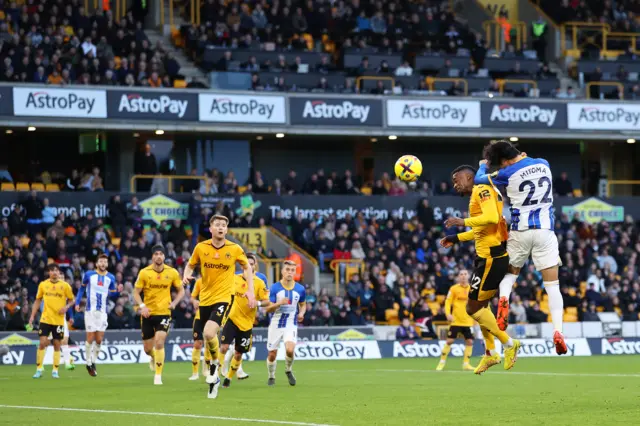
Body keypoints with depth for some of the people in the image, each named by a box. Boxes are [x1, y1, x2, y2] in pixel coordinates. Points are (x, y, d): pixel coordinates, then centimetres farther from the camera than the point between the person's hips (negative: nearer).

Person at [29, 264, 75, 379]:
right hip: (45, 319, 0)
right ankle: (39, 369, 2)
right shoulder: (43, 285, 3)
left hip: (59, 320, 0)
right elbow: (38, 301, 11)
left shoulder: (65, 285, -1)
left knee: (57, 344, 3)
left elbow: (72, 300, 7)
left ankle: (55, 370, 12)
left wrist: (66, 307, -14)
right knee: (42, 343, -7)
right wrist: (32, 316, 5)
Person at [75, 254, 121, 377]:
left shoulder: (111, 278, 5)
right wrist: (77, 302, 4)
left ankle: (93, 362, 17)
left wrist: (117, 291, -16)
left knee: (99, 339, 0)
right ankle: (88, 363, 10)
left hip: (102, 312, 2)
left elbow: (112, 294, 5)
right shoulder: (89, 275, 0)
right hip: (90, 311, -2)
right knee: (90, 338, -4)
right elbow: (82, 288, 12)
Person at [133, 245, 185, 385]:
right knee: (147, 348, 7)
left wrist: (174, 303, -8)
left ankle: (158, 375, -9)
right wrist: (142, 306, -16)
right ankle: (153, 358, 45)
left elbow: (181, 290, 9)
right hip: (148, 314, 1)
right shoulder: (144, 273, -5)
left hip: (164, 312, -1)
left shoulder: (172, 272, -3)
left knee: (159, 342, -19)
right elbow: (136, 292, 0)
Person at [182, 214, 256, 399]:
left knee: (209, 333, -25)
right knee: (208, 337, 11)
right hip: (205, 298, 3)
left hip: (223, 298, -3)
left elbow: (246, 267, 11)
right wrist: (186, 275, -10)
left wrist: (250, 290, 2)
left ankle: (215, 363, 4)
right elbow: (190, 265, 12)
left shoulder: (235, 249, -4)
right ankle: (214, 378, 30)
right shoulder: (201, 247, -1)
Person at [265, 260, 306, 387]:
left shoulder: (300, 289, 0)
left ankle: (288, 370, 6)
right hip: (276, 324, 0)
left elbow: (303, 305, 17)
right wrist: (279, 303, -27)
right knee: (272, 354, 3)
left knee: (290, 350, -23)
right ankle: (271, 377, 30)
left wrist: (301, 313, -5)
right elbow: (268, 309, -7)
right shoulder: (275, 288, -6)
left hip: (291, 324, 0)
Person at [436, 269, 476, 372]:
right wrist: (448, 314, -18)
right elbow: (448, 302, -4)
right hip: (456, 320, -3)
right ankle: (442, 362, 7)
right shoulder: (454, 288, -2)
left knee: (469, 341, -3)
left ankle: (466, 364, 7)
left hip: (468, 321, 3)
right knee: (449, 340, -5)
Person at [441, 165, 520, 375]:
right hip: (487, 257, 10)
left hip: (491, 258, -10)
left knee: (473, 307, -5)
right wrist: (457, 238, 28)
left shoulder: (482, 190, -11)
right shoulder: (479, 193, 19)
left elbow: (492, 217, -27)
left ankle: (509, 343, 1)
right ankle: (490, 352, 23)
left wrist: (463, 222, -21)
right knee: (479, 305, 18)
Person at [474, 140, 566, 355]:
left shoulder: (508, 174, -6)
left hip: (520, 231, -2)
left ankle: (503, 298, -9)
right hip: (545, 230, 2)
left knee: (511, 272, 23)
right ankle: (558, 331, -16)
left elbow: (479, 179, 10)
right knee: (552, 284, 0)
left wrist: (482, 165, 28)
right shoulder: (543, 164, 5)